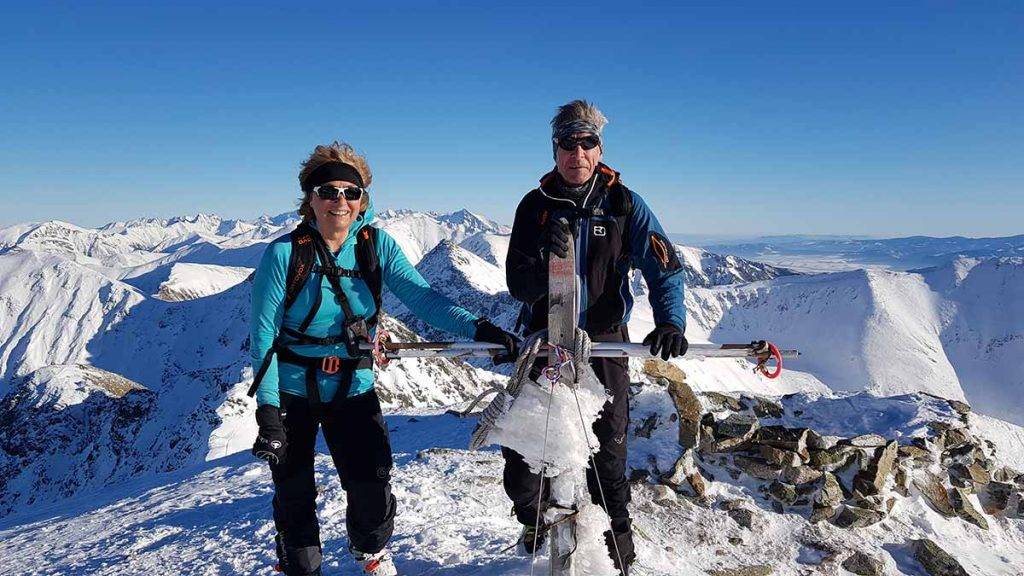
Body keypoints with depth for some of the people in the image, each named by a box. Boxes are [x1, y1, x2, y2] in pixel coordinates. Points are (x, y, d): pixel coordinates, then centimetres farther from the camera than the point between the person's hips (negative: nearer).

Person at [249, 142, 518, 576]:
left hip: (353, 388, 2)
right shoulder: (284, 253, -14)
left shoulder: (377, 245, -7)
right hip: (292, 390, -1)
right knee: (294, 493, 9)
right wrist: (267, 407, -19)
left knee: (372, 483, -2)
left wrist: (479, 329, -29)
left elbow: (422, 297, -15)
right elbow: (264, 332, -13)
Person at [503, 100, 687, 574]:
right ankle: (536, 522, 33)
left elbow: (663, 267, -9)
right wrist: (546, 257, -30)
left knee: (607, 456, 4)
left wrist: (670, 321, -27)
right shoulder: (535, 205, -2)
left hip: (603, 343, -1)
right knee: (519, 452, 3)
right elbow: (518, 286, -9)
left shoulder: (624, 204, -4)